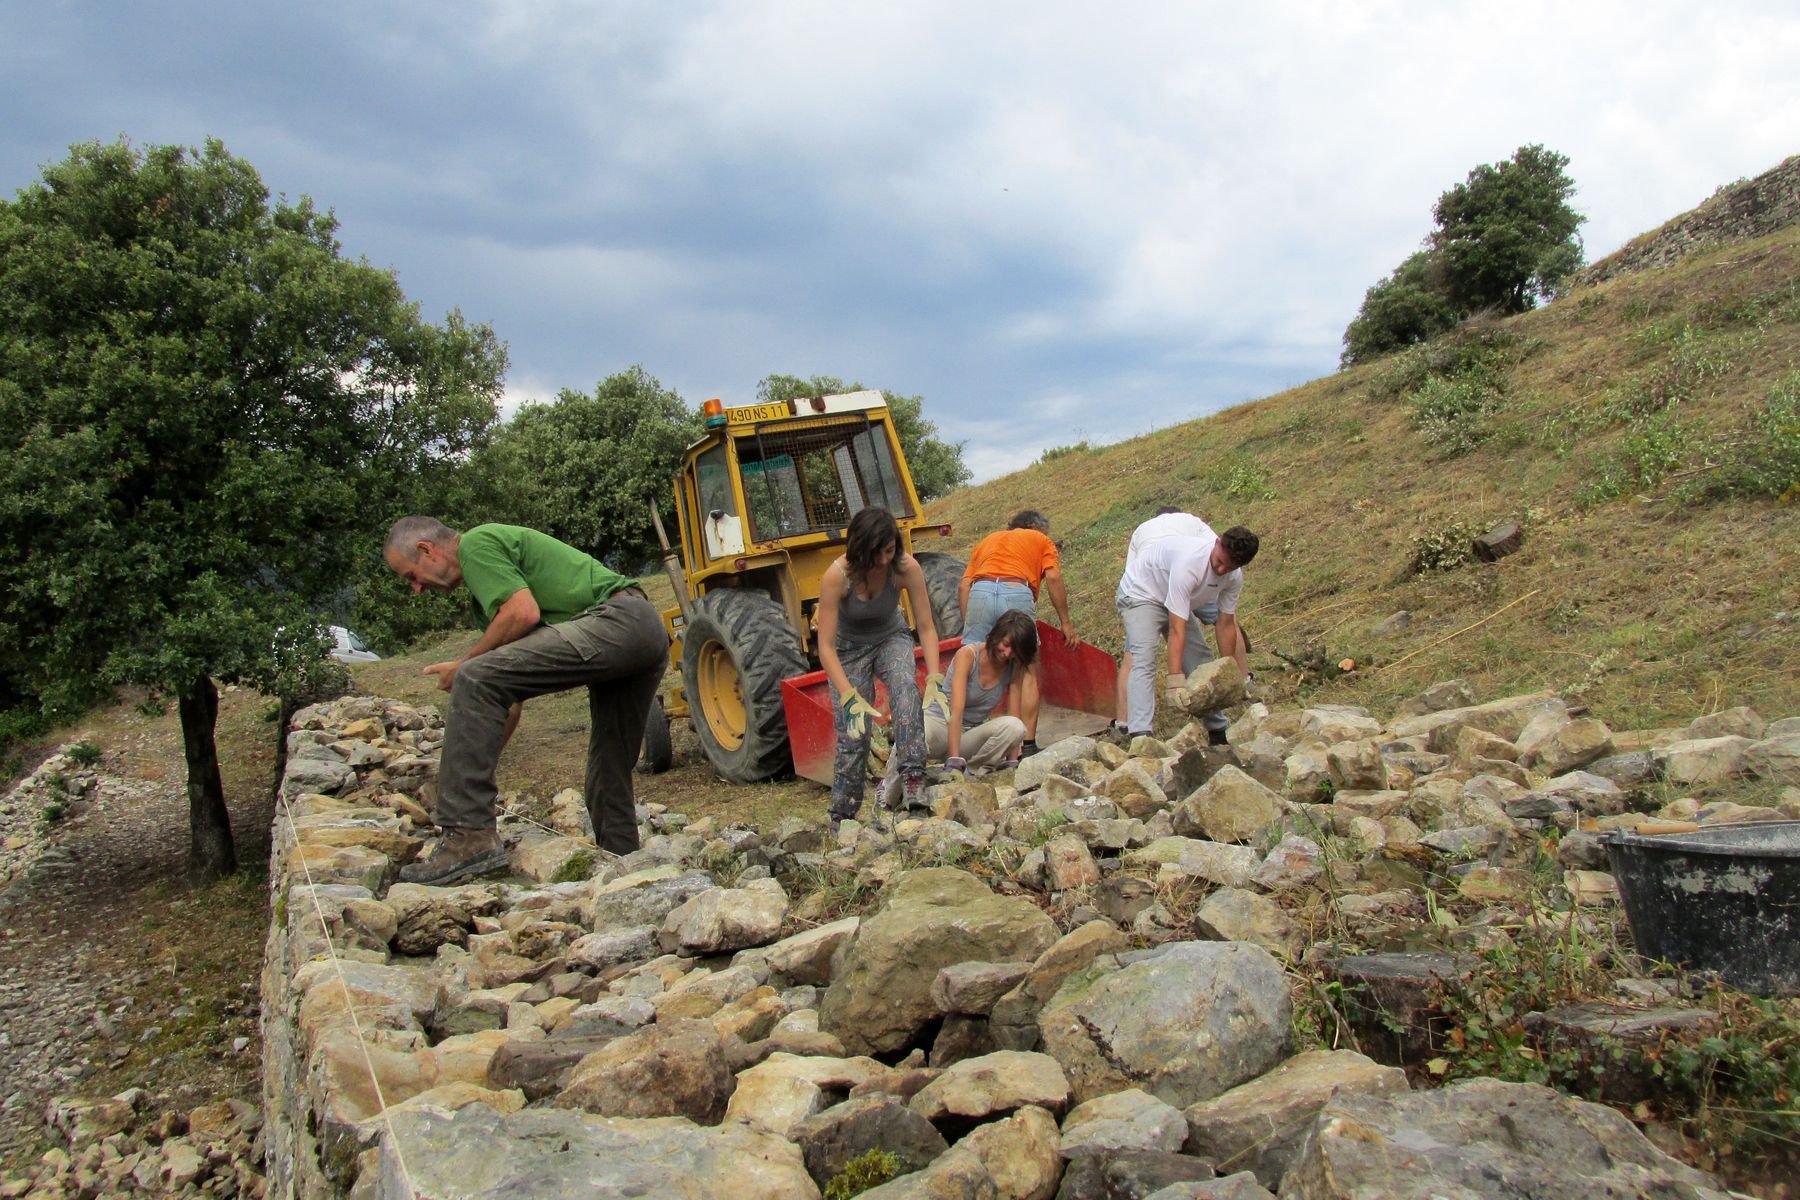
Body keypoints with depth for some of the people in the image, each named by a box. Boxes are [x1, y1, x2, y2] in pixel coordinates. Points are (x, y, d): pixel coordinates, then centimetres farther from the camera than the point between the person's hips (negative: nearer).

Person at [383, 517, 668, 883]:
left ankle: (469, 836, -16)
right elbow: (509, 694, 30)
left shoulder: (476, 543, 3)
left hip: (615, 620, -11)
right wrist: (478, 768, 29)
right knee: (610, 770, 20)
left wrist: (463, 665, -1)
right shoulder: (484, 593, 30)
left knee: (476, 679, -16)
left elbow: (524, 613, -14)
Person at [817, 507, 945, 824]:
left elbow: (927, 628, -18)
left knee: (905, 685, -33)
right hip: (849, 649, -1)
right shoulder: (836, 577, -31)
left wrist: (935, 681, -29)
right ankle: (842, 817, 10)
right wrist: (850, 699, -40)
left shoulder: (906, 568, -25)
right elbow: (826, 646, -30)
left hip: (891, 638, 2)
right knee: (852, 735, -9)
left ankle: (912, 774, -32)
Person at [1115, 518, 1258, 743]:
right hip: (1141, 594, -8)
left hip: (1177, 600, 8)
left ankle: (1218, 729, 18)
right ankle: (1140, 735, -32)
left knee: (1201, 658, 7)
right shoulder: (1190, 560, -40)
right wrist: (1175, 679, -42)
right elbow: (1177, 628, -40)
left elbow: (1226, 625, -7)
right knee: (1144, 660, -24)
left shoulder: (1234, 576, -17)